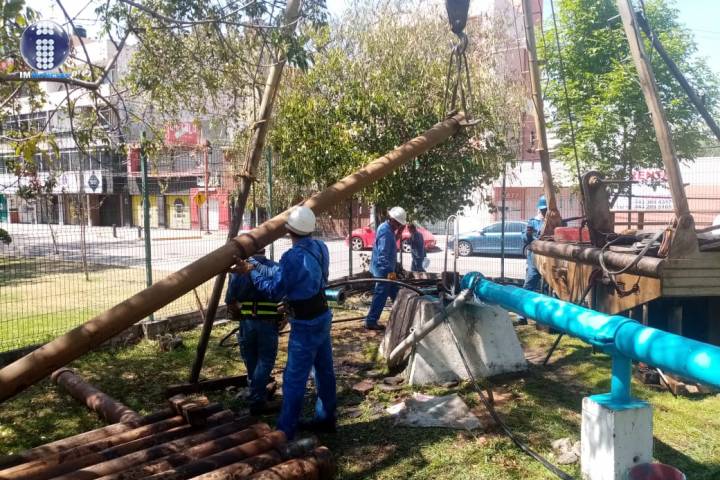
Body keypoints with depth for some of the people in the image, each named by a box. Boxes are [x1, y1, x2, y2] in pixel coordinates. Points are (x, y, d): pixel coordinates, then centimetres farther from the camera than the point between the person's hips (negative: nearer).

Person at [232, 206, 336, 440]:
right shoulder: (320, 248, 0)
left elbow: (275, 289, -14)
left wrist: (252, 271, -3)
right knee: (324, 370, 17)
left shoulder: (293, 256, -24)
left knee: (294, 377, 1)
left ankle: (285, 430, 10)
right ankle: (325, 418, 30)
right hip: (322, 316, 9)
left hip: (305, 324, -8)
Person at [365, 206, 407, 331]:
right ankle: (371, 321, 1)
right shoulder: (386, 232, -22)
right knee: (381, 296, -5)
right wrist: (389, 271, -31)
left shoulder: (387, 228, 10)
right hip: (383, 270, -10)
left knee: (395, 293, 20)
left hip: (385, 269, 11)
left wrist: (398, 234, 8)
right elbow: (383, 254, -28)